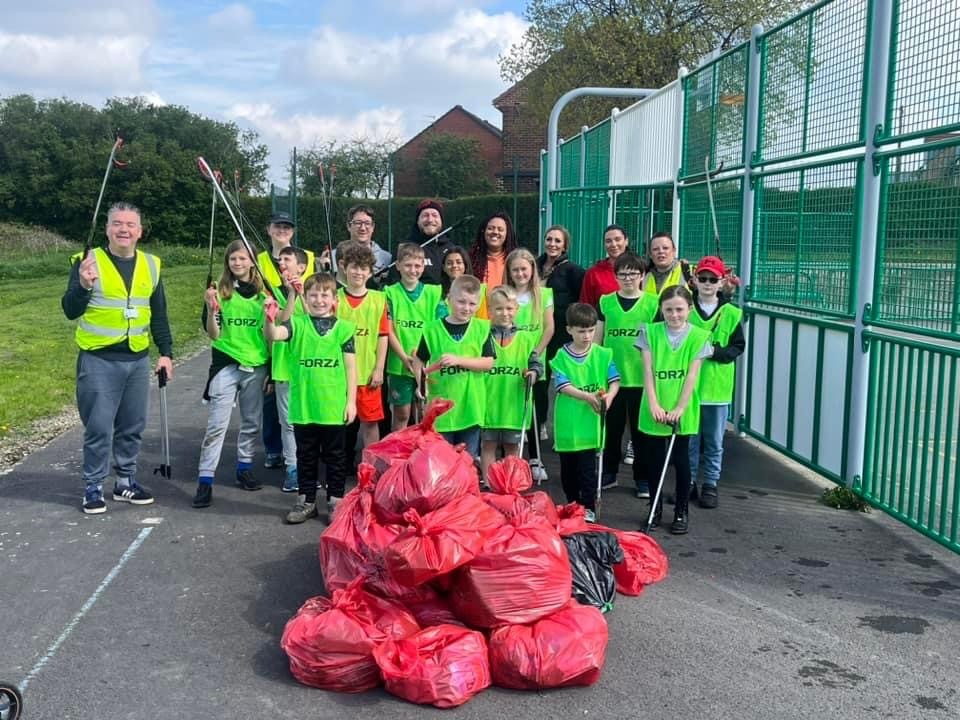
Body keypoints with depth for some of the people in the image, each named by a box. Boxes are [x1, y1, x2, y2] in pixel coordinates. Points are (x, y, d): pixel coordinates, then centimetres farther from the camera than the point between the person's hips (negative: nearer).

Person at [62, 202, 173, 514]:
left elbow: (158, 315, 14)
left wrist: (166, 352, 8)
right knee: (99, 427, -3)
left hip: (138, 360, 4)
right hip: (98, 360, -4)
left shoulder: (151, 265, 8)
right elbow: (71, 311, -10)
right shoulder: (89, 261, -5)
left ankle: (126, 481, 25)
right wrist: (83, 285, -29)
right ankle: (93, 487, 11)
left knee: (132, 426, 11)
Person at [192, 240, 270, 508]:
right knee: (217, 424, -6)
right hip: (226, 365, -3)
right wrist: (211, 309, -22)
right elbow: (213, 334, -7)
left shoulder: (263, 292, 4)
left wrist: (272, 370, -3)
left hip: (256, 367, 3)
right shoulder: (220, 292, -2)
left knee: (251, 422, 12)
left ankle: (244, 468, 28)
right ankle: (205, 480, -4)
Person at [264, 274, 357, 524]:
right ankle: (306, 502, 26)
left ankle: (335, 502, 22)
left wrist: (351, 401, -2)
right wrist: (270, 319, -38)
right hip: (303, 406, 1)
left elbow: (351, 367, 1)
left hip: (334, 406, -1)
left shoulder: (343, 328, -1)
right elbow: (273, 335, -17)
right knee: (306, 455, 14)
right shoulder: (297, 324, 0)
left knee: (334, 456, 10)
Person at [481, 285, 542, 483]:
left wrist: (533, 373, -16)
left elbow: (536, 363, 6)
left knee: (512, 446, 13)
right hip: (489, 401, -1)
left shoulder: (526, 337, 3)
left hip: (514, 403, 2)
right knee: (488, 445, 8)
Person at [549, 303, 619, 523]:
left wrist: (609, 395, -25)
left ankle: (588, 508, 8)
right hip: (567, 422, 1)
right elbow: (563, 386, -14)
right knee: (568, 468, 14)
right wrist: (588, 396, -27)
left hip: (590, 422, -1)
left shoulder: (603, 354, 0)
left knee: (587, 467, -3)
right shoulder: (561, 357, -4)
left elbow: (614, 381, -3)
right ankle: (572, 505, 31)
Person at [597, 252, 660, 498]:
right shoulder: (606, 302, 5)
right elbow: (597, 337, 9)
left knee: (640, 429, 6)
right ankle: (609, 473, 24)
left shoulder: (653, 303, 0)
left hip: (641, 378, -1)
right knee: (611, 427, 11)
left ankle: (642, 479, 17)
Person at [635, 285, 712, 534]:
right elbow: (648, 371, -4)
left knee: (680, 460, 6)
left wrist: (680, 408, -14)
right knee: (653, 460, 8)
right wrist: (653, 404, -14)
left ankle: (682, 511, 21)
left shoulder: (698, 336, -2)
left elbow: (692, 375, -7)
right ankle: (656, 509, 24)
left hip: (682, 411, -1)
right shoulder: (651, 332, 0)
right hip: (654, 411, 1)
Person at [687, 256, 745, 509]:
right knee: (689, 438, 9)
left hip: (717, 387, 0)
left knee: (714, 441, 9)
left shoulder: (732, 313, 0)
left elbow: (738, 347, 1)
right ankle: (688, 481, 22)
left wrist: (714, 352, -14)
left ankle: (711, 484, 21)